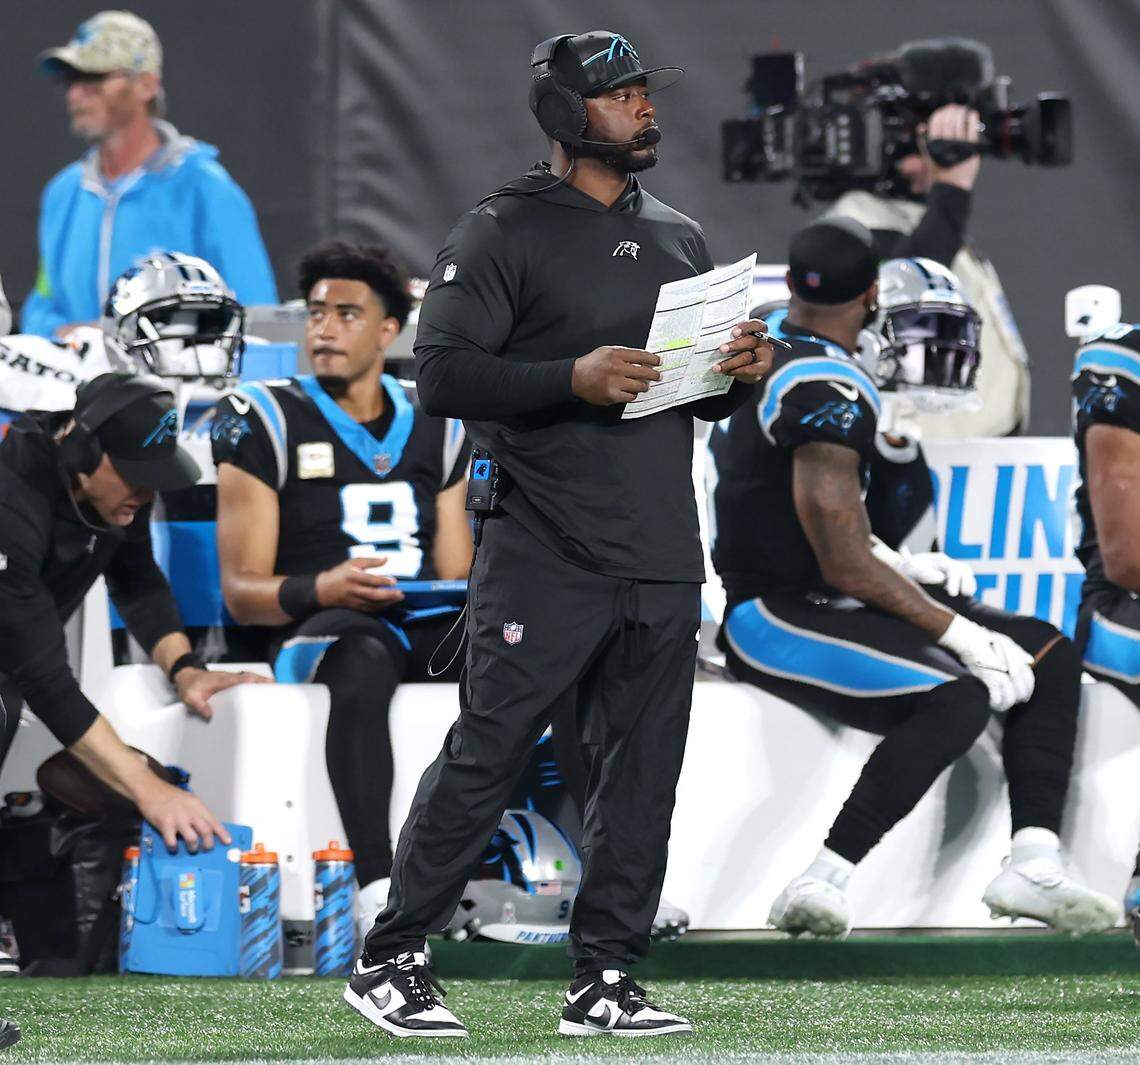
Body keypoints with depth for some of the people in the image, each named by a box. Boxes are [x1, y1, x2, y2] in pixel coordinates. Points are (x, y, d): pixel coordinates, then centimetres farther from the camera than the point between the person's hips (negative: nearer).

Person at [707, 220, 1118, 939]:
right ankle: (821, 886, -32)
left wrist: (893, 566, 16)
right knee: (959, 701, -33)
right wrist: (961, 632, -15)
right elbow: (845, 567, -22)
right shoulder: (832, 394, -21)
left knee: (1049, 657, 6)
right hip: (773, 616, -10)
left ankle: (1033, 867, -7)